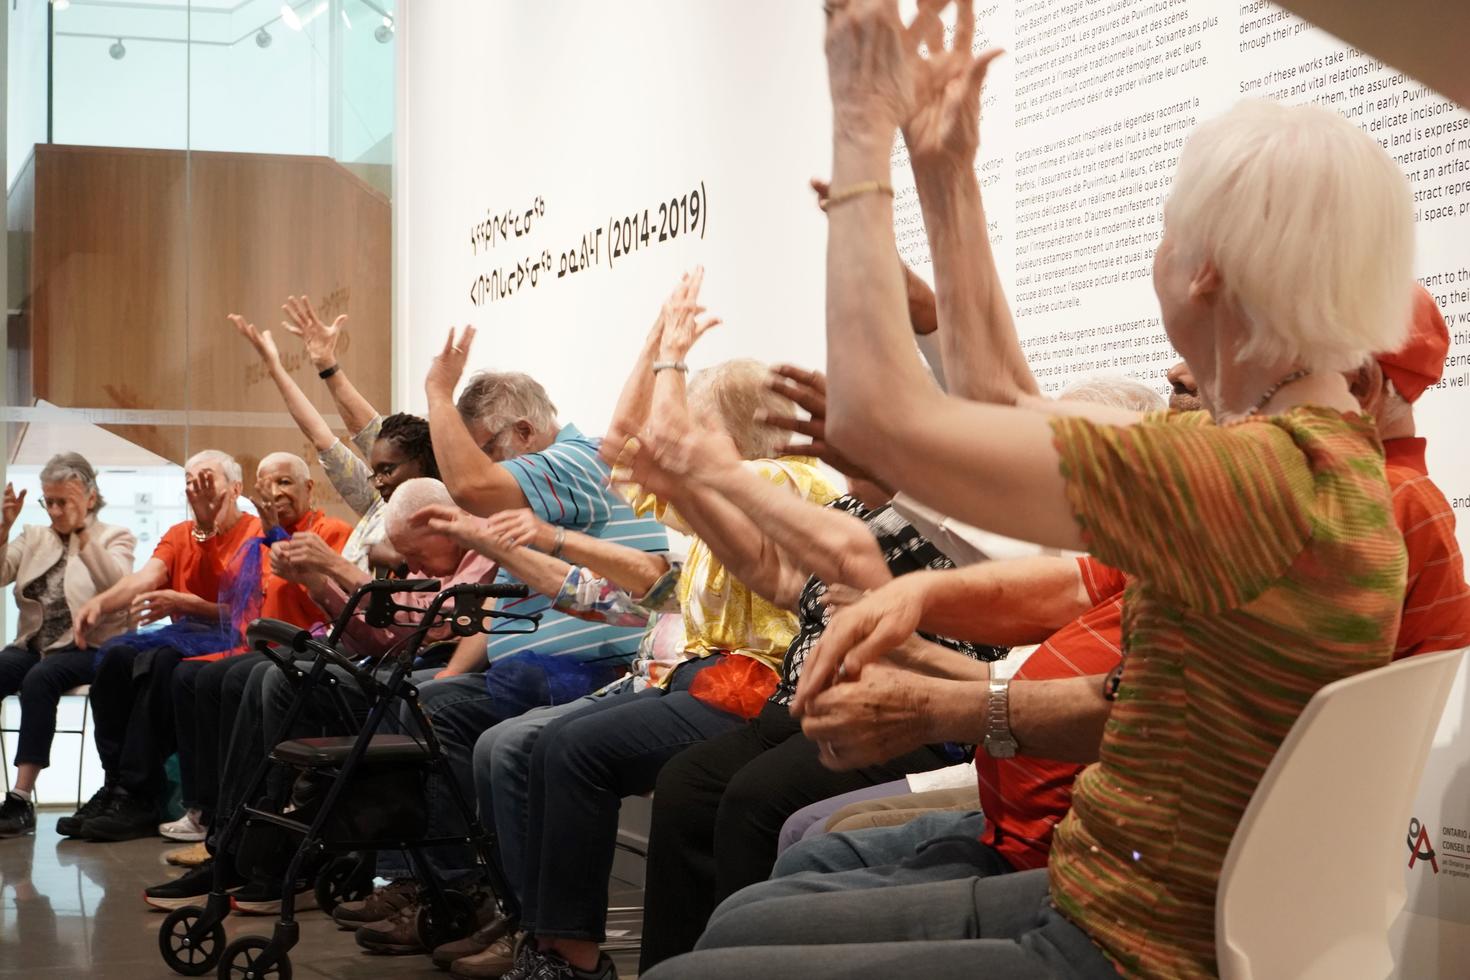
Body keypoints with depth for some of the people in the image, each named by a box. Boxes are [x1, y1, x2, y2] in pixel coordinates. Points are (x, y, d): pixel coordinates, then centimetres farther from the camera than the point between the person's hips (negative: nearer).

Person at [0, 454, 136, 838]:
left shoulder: (115, 537, 6)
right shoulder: (34, 537, 18)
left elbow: (114, 584, -16)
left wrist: (82, 532, -20)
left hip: (86, 648, -4)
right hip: (32, 645, 4)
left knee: (40, 679, -34)